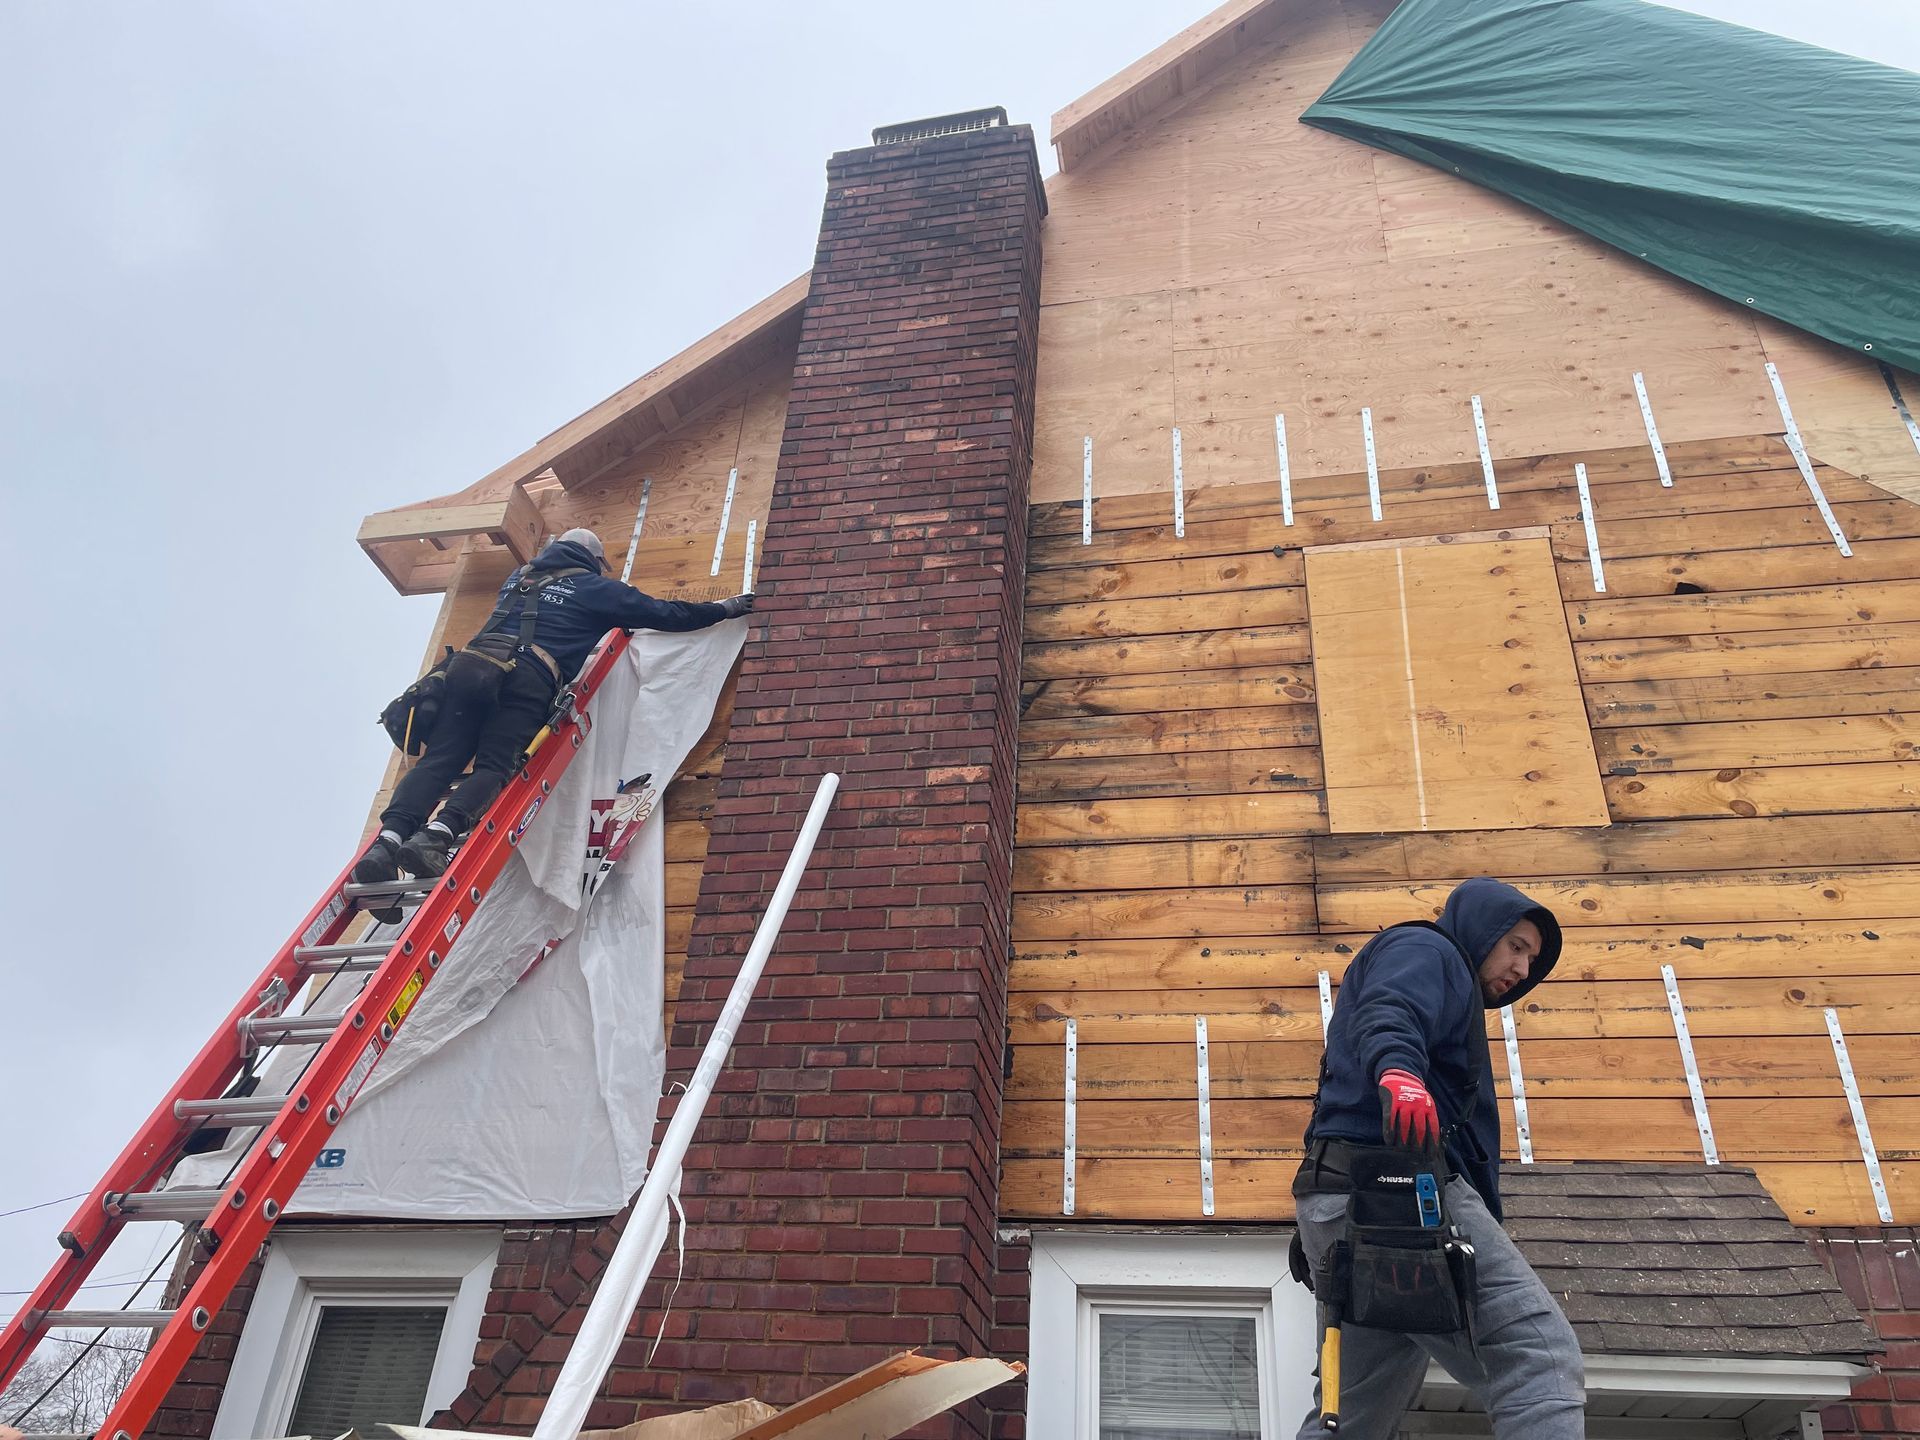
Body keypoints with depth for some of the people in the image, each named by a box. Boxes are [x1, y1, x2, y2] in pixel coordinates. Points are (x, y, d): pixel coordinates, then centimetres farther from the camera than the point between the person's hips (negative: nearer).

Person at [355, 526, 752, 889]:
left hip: (471, 662, 4)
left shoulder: (519, 576, 35)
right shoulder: (595, 588, 21)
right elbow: (665, 613, 24)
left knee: (439, 760, -4)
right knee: (493, 769, -9)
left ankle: (390, 835, -24)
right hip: (529, 679, -4)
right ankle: (438, 834, -33)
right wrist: (723, 608, 36)